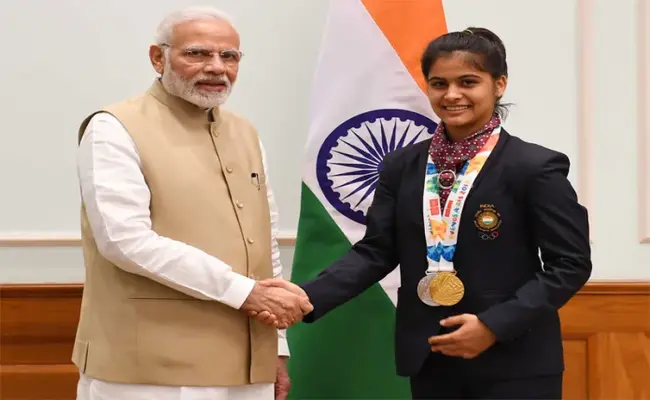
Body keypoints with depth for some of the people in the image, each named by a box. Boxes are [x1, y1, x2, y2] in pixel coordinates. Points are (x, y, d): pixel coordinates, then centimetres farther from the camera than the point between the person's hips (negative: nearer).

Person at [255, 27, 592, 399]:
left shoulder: (534, 167, -7)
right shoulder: (402, 166, 7)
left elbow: (571, 263, -8)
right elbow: (375, 251, 5)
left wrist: (494, 325, -17)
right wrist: (307, 296, -12)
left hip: (515, 365, -4)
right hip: (431, 361, 4)